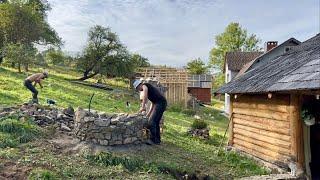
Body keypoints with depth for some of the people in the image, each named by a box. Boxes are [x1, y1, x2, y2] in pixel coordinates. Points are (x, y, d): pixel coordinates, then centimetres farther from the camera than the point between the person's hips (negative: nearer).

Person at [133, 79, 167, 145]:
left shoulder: (144, 85, 2)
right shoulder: (148, 89, 28)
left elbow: (145, 96, -18)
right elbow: (153, 103, 29)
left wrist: (143, 107, -18)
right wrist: (148, 113, 27)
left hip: (160, 103, -9)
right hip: (162, 103, 9)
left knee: (152, 121, -7)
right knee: (156, 122, 13)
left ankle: (152, 140, -4)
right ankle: (157, 140, 18)